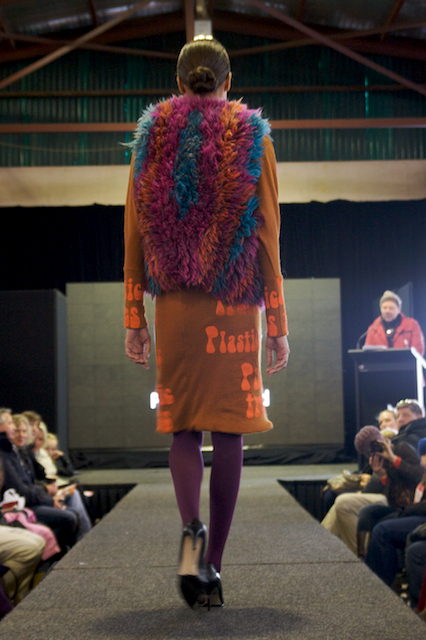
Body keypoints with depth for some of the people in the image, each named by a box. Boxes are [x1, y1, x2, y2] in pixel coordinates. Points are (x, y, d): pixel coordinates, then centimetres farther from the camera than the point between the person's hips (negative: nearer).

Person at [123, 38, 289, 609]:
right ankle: (212, 564, 8)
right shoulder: (252, 138, 3)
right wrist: (278, 325, 2)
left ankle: (192, 532, -14)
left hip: (175, 305, 1)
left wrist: (134, 318, 8)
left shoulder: (153, 136, 7)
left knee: (183, 427, 11)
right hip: (235, 307, -1)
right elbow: (268, 239, -1)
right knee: (229, 432, 5)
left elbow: (134, 236, 4)